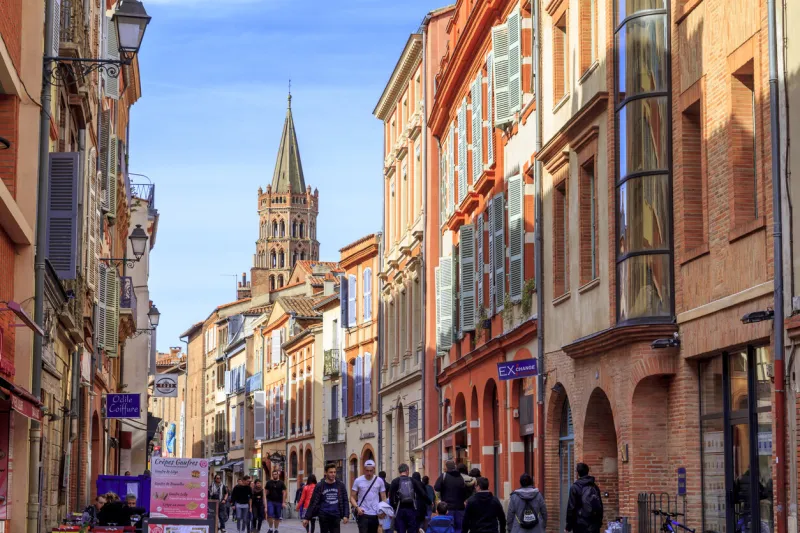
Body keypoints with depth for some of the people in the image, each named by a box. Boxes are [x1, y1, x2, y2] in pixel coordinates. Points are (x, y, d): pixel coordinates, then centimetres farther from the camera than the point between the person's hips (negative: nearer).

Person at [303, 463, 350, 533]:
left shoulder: (340, 486, 4)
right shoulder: (320, 486, 1)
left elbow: (345, 502, 5)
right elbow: (313, 503, 1)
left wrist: (346, 515, -8)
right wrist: (306, 518, -4)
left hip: (336, 517, 1)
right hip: (324, 517, -1)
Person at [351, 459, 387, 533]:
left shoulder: (379, 481, 3)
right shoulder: (358, 481, -2)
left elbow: (383, 498, 6)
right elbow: (352, 497, 0)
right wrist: (357, 507, -17)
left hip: (375, 514, 2)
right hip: (363, 514, -2)